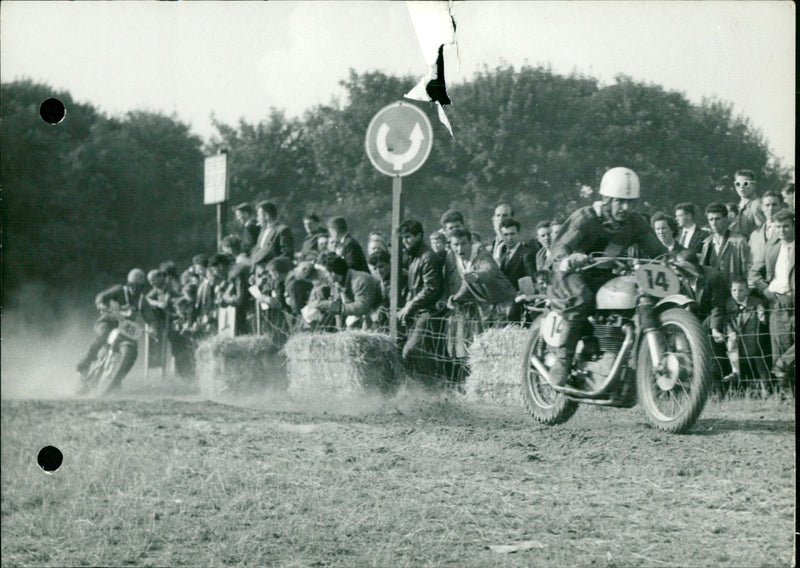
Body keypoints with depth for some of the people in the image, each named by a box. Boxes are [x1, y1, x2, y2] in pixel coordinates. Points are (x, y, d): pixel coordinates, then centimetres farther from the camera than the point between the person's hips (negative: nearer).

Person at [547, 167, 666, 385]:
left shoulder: (636, 222, 5)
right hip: (573, 274, -5)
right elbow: (560, 245, -23)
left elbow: (655, 250, 0)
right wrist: (569, 259, -48)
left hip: (604, 277, 5)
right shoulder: (585, 217, -13)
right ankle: (562, 359, -29)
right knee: (582, 299, -38)